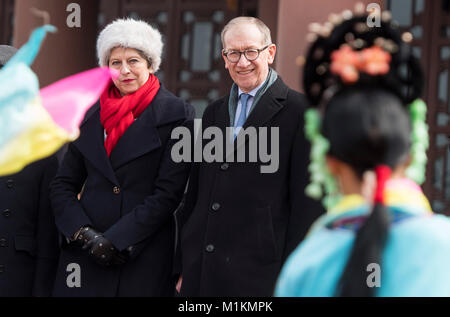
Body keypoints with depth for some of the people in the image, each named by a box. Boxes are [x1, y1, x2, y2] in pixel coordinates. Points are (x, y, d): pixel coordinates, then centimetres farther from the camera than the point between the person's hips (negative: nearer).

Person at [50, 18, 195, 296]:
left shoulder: (176, 115, -2)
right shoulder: (90, 114, 11)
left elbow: (168, 193, -8)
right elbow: (63, 185, 11)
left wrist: (115, 240, -12)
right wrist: (83, 233, -6)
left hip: (145, 259, -3)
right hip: (85, 257, 3)